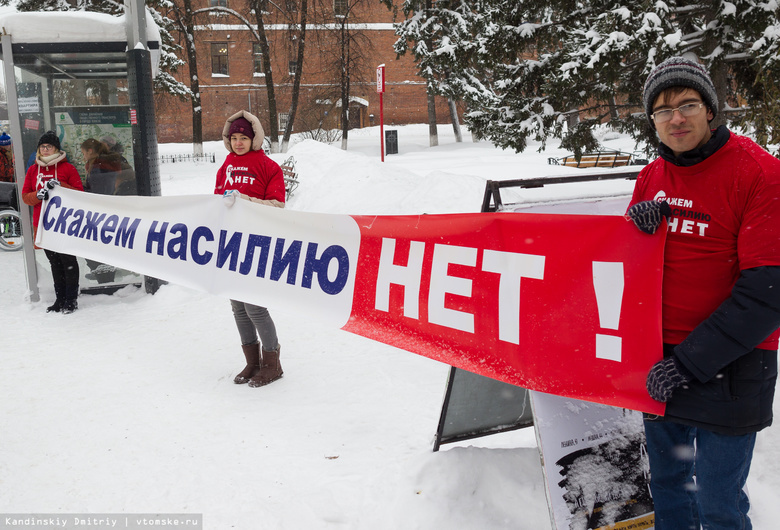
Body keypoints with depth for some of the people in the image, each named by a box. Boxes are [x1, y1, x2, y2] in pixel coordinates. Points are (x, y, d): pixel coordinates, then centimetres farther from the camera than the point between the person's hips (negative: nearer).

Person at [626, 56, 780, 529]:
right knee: (667, 482, 20)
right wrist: (639, 227, -10)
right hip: (659, 363, 6)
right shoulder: (651, 177, 6)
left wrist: (691, 362, -20)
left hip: (727, 370, -5)